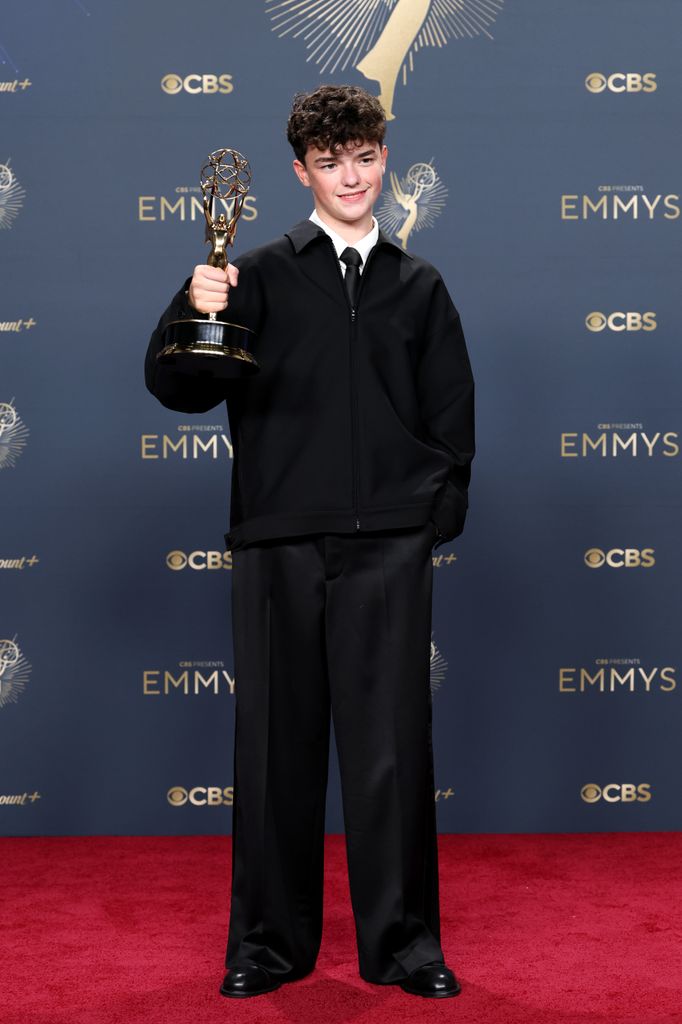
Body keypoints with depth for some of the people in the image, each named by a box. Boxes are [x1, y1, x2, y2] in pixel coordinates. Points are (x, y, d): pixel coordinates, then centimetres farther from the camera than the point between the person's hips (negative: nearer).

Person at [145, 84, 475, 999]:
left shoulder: (417, 284, 14)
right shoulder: (260, 276, 7)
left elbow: (453, 412, 16)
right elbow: (179, 389, 1)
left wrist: (440, 511, 5)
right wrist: (192, 312, -16)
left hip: (388, 545, 1)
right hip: (280, 539, -1)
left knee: (392, 744, 1)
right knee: (276, 741, 4)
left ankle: (404, 945, 13)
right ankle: (269, 943, 18)